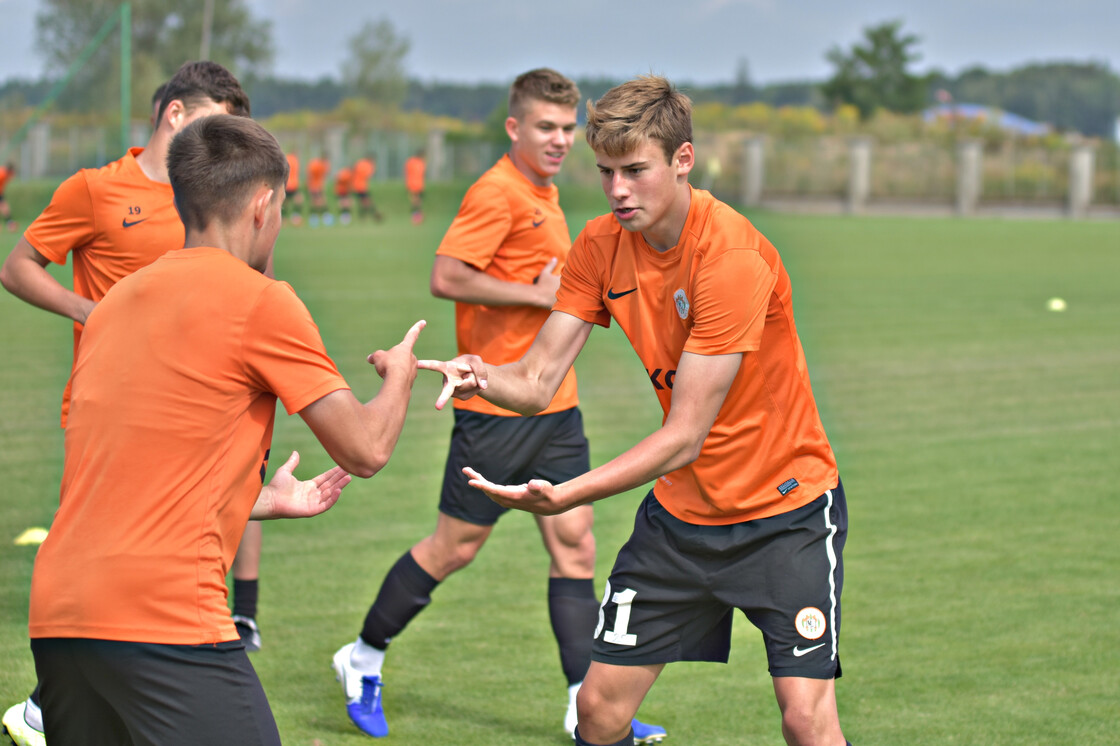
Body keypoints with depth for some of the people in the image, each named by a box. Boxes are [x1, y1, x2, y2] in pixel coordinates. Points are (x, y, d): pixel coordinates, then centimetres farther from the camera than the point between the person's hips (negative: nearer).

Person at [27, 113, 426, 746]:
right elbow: (365, 450, 1)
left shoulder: (116, 303, 19)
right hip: (167, 617, -7)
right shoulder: (261, 300, -2)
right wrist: (398, 375, 23)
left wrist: (269, 500, 38)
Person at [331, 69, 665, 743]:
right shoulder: (498, 193, -14)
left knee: (575, 545, 2)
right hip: (497, 404, -8)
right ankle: (364, 659, 20)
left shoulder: (545, 193, 15)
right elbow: (447, 277, -23)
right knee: (457, 547, 1)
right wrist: (540, 295, -19)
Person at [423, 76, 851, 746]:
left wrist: (565, 497, -38)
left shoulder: (733, 257, -25)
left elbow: (683, 437, -28)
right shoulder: (601, 246, -4)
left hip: (784, 506, -6)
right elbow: (538, 380, -7)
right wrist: (482, 377, -31)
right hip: (681, 510, 6)